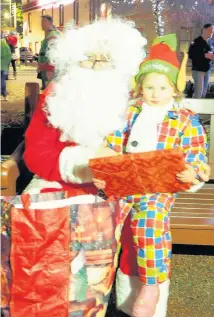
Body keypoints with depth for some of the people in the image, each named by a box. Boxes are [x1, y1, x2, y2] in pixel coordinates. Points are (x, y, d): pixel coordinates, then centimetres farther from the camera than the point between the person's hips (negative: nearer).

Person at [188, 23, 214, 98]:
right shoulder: (196, 42, -10)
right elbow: (190, 55, -15)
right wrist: (204, 55, -20)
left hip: (207, 70, 7)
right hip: (198, 70, -7)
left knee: (204, 91, 9)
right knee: (199, 91, -11)